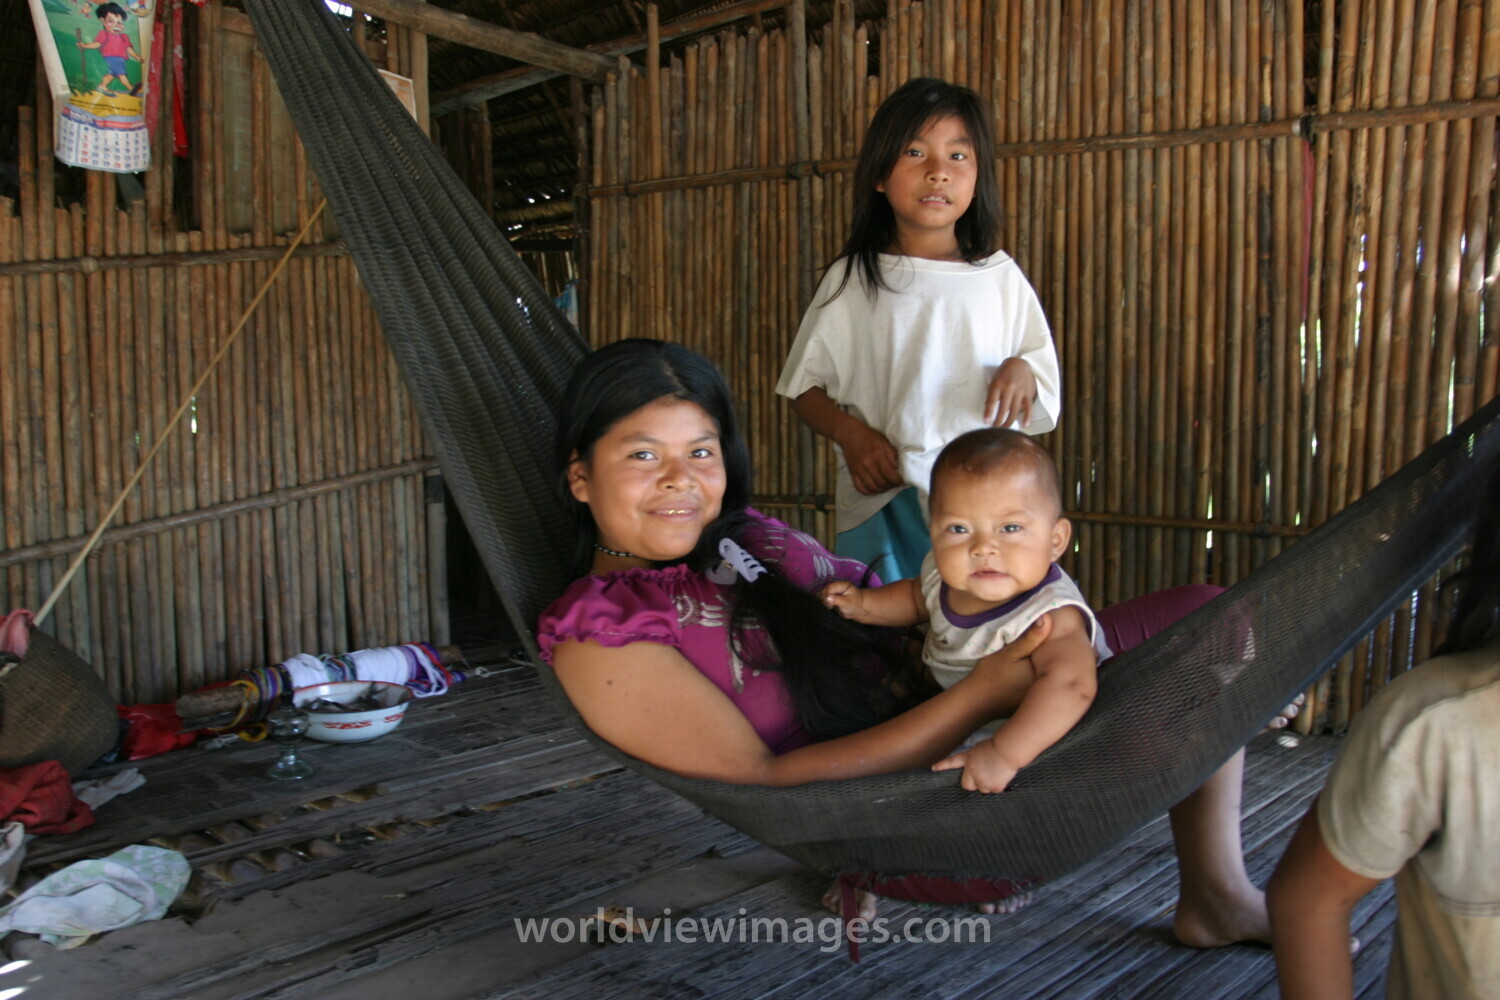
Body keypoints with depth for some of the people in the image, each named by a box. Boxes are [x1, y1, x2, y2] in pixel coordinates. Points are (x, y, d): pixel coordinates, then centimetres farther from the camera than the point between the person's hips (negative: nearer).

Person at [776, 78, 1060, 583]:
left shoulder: (1000, 277, 8)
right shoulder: (850, 281, 5)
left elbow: (1046, 400, 14)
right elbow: (806, 386, 9)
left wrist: (1022, 372, -8)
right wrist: (849, 432, -10)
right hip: (880, 504, -1)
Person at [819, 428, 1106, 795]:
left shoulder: (1050, 615, -38)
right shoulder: (944, 574, -16)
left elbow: (1070, 685, -56)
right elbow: (916, 597, 10)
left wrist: (1004, 754, -62)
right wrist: (863, 604, -5)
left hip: (1033, 732, -6)